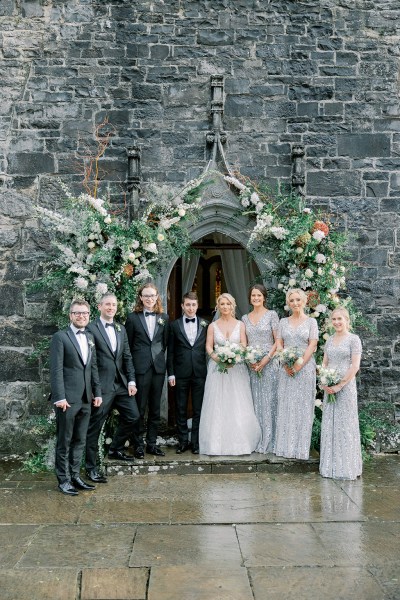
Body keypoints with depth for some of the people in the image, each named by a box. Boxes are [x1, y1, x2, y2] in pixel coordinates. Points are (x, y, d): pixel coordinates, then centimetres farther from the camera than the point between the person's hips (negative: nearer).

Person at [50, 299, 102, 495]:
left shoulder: (90, 337, 14)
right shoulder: (60, 337, -6)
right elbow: (56, 370, -12)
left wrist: (97, 392, 11)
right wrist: (59, 397, -17)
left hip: (85, 398, 6)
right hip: (67, 399, -6)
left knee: (80, 440, 12)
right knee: (64, 441, 4)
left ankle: (75, 476, 22)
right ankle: (63, 480, 14)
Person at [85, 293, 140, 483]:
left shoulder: (121, 329, 14)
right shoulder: (91, 328, -7)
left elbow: (127, 357, 14)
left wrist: (131, 381, 6)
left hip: (121, 383, 7)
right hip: (101, 385, -7)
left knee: (133, 416, 10)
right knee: (95, 426, 0)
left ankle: (116, 449, 31)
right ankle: (91, 467, 11)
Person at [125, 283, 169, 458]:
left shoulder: (164, 317, 8)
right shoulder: (133, 317, -1)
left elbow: (166, 342, 12)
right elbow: (128, 345, 2)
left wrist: (159, 357, 5)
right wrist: (131, 366, 0)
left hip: (158, 367, 3)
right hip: (140, 368, -3)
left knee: (155, 408, 9)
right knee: (139, 408, 1)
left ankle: (152, 443, 19)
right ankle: (138, 445, 12)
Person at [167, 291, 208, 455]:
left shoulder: (205, 325, 6)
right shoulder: (174, 325, 5)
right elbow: (170, 352, 4)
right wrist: (171, 373, -3)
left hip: (200, 373, 0)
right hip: (181, 374, 0)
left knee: (198, 410, 4)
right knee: (181, 410, 7)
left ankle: (196, 442, 13)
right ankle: (183, 441, 17)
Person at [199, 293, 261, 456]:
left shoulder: (240, 325, 6)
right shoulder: (213, 326, 6)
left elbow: (244, 345, 1)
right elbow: (208, 346, 3)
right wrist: (216, 357, -17)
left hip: (236, 367, 0)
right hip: (217, 367, 0)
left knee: (238, 405, -2)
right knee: (217, 405, -1)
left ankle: (239, 442, 7)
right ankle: (218, 442, 6)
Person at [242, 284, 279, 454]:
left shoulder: (271, 315, -1)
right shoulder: (245, 318, 12)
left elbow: (278, 341, -4)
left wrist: (266, 359, -14)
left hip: (268, 363, -4)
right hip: (251, 364, 4)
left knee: (268, 400, -2)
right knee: (254, 401, 5)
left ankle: (268, 441, 5)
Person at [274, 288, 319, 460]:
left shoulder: (311, 321, 2)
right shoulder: (283, 322, 11)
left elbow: (312, 345, -5)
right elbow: (278, 344, 6)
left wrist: (299, 365, -14)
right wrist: (286, 363, -10)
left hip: (305, 367, -3)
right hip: (286, 368, 3)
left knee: (303, 407, 0)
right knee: (285, 406, 4)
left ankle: (300, 448, 7)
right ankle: (285, 447, 10)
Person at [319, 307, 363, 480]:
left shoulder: (353, 339, -5)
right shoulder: (330, 340, 12)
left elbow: (355, 366, -12)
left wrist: (340, 385, -16)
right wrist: (324, 383, -2)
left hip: (346, 385, -6)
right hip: (329, 387, 6)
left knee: (345, 424, -1)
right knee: (329, 424, 8)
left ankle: (346, 467, 10)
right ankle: (330, 466, 18)